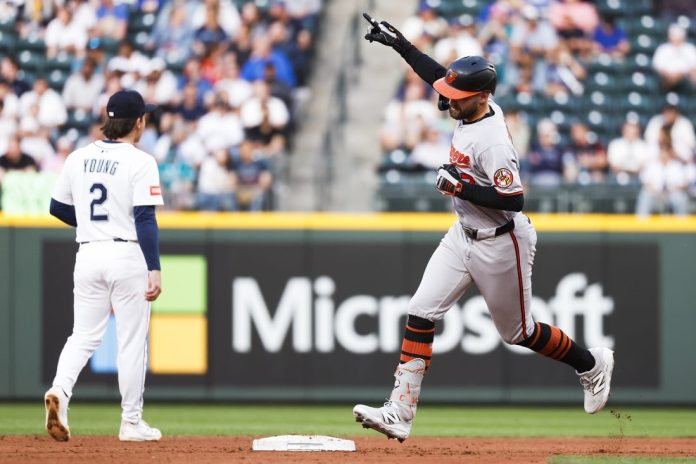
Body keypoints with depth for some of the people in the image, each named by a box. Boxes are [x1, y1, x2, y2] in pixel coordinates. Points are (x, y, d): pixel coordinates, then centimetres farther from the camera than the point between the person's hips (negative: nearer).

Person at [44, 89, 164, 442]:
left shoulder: (78, 158, 6)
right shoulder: (140, 162, -10)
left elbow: (58, 208, 14)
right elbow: (145, 219, -15)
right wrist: (154, 270, -15)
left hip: (88, 255, 4)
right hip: (127, 255, -4)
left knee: (84, 335, 9)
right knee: (132, 340, 4)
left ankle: (59, 390, -18)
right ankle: (131, 422, 9)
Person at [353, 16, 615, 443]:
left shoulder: (493, 142, -28)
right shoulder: (474, 108, -3)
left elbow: (513, 199, -31)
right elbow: (437, 73, 14)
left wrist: (461, 186, -30)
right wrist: (398, 43, 13)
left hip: (500, 244, -8)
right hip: (464, 235, 8)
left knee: (518, 332, 10)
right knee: (421, 314, -4)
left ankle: (592, 364, 35)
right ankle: (401, 413, -7)